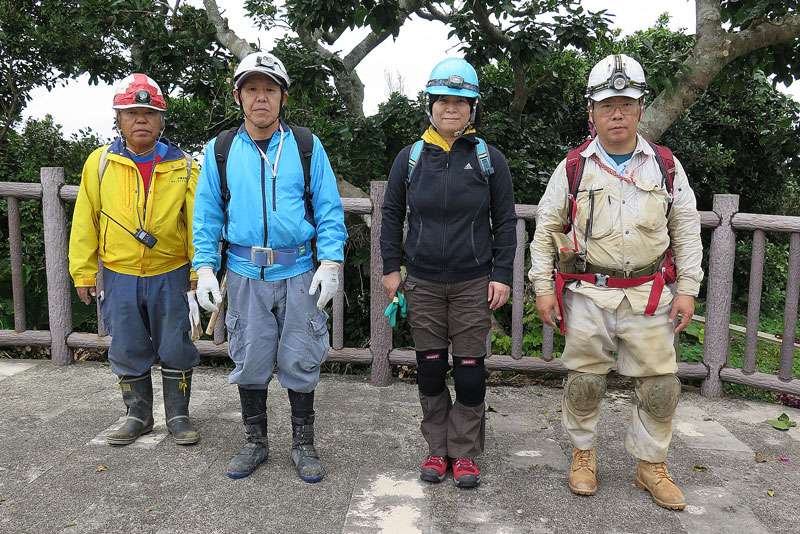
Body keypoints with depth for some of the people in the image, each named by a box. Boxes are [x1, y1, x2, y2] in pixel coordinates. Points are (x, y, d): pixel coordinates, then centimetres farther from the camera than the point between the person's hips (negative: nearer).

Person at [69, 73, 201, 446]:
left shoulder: (182, 166, -1)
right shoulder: (100, 163, 1)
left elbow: (197, 222, -1)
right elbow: (85, 221, 4)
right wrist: (83, 273, 2)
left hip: (170, 275, -1)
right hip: (119, 276, 1)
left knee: (175, 349, 6)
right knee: (128, 351, 10)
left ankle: (178, 416, 22)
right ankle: (139, 416, 28)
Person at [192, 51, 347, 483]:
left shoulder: (306, 146, 2)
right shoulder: (220, 150, 5)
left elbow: (329, 209, 1)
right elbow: (206, 215, 7)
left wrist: (330, 262, -9)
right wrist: (205, 267, -2)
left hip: (298, 273, -1)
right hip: (245, 274, 1)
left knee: (300, 362, 6)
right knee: (250, 361, 10)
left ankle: (303, 446, 23)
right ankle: (255, 443, 28)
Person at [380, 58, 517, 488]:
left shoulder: (489, 159, 1)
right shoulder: (411, 157, 3)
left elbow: (505, 221, 4)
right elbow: (391, 214, 10)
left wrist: (502, 275, -2)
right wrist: (391, 268, 6)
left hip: (474, 283, -1)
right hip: (423, 283, 1)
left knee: (470, 370, 4)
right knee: (430, 369, 8)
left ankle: (464, 452, 20)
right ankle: (437, 448, 25)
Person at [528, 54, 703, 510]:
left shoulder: (666, 166, 5)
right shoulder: (574, 168, 2)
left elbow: (687, 231, 9)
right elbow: (546, 229, 6)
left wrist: (687, 290, 2)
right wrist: (543, 288, 0)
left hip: (649, 295, 1)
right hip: (587, 295, -1)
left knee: (661, 386, 5)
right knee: (585, 382, 7)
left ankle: (652, 466, 24)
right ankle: (583, 455, 29)